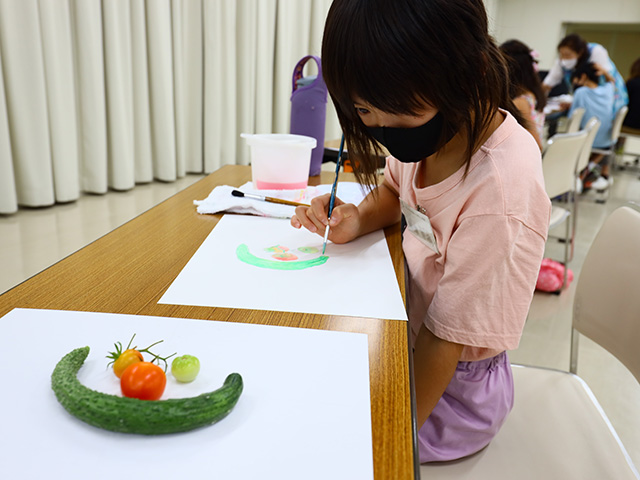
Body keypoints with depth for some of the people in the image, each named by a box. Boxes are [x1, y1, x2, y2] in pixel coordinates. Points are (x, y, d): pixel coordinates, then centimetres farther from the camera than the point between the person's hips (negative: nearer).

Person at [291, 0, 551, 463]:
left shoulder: (500, 192, -32)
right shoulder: (435, 127, -11)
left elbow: (445, 342, -25)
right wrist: (356, 222, -10)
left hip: (451, 386, -6)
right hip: (407, 339, 7)